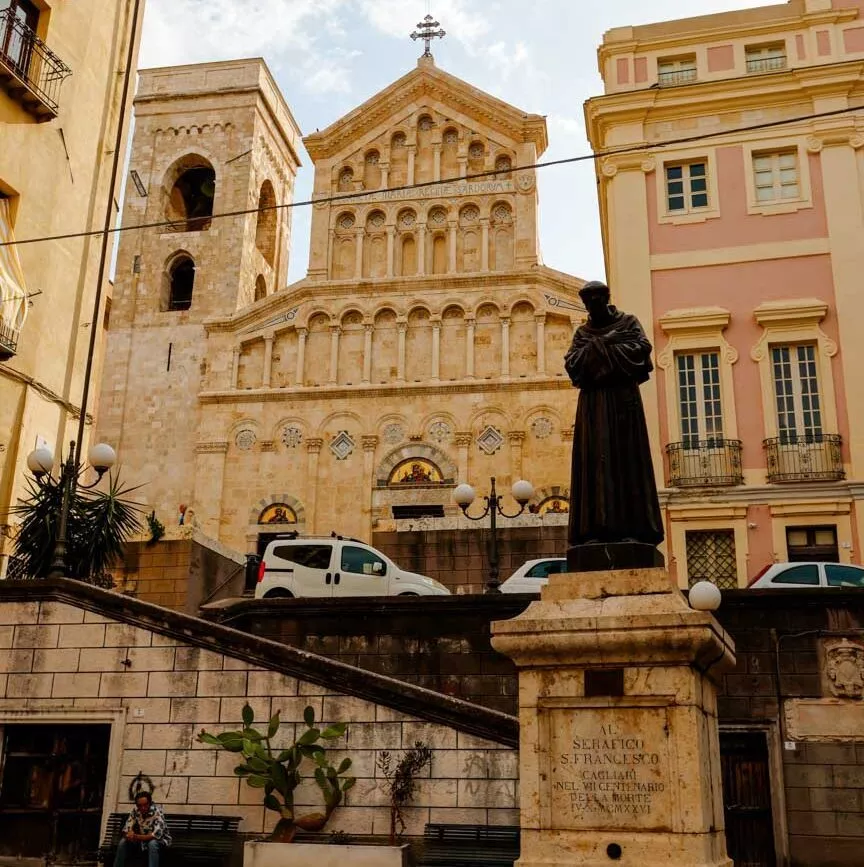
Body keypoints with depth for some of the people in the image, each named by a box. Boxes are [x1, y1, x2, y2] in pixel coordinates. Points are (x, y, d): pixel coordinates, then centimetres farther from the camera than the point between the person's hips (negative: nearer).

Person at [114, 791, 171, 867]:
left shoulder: (157, 811, -27)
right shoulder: (134, 810, -12)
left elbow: (156, 835, -35)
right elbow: (126, 830, -11)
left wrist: (136, 837, -41)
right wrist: (130, 834, -35)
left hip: (160, 839, -5)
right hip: (142, 839, 5)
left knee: (152, 844, -36)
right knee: (123, 842, -15)